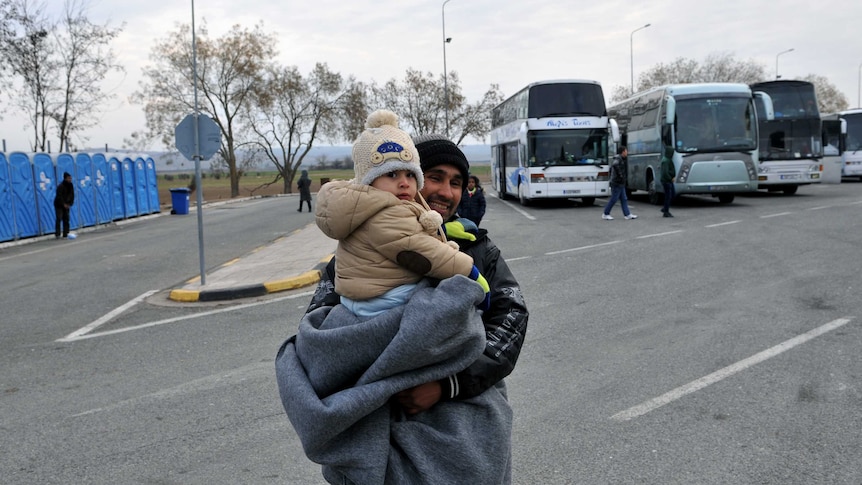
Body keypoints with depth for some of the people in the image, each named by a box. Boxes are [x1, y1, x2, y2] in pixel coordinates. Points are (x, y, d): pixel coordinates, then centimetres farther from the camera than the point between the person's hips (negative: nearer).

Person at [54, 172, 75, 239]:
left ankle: (65, 234, 4)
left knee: (66, 219, 2)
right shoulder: (60, 186, -18)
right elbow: (59, 197, -21)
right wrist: (64, 204, -20)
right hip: (59, 205, -6)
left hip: (66, 205, 6)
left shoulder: (71, 186, 2)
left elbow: (72, 195, 3)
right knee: (59, 218, -13)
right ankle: (57, 234, -12)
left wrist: (70, 204, -8)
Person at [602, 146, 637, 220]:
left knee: (624, 199, 8)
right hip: (617, 183, -10)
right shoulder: (618, 159, -15)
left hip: (621, 184, 10)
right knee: (613, 199, -4)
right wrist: (620, 174, -28)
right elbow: (614, 165, -35)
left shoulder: (622, 159, 15)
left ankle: (627, 214, 9)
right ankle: (605, 214, 4)